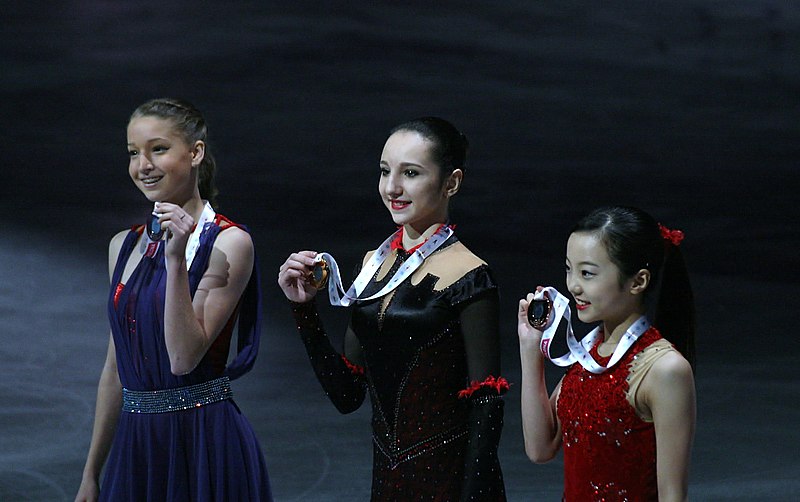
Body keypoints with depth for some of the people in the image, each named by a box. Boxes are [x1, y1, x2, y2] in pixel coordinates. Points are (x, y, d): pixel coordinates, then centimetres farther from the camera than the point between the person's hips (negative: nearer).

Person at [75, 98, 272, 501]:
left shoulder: (229, 243, -9)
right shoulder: (125, 246, 9)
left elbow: (184, 357, -17)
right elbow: (116, 366, 13)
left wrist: (176, 260, -22)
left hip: (204, 442, -5)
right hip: (135, 444, 6)